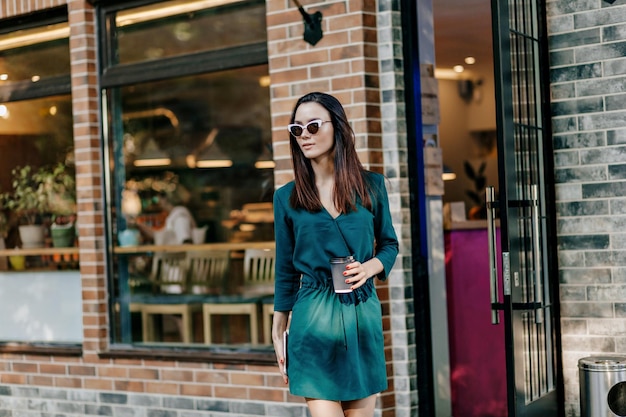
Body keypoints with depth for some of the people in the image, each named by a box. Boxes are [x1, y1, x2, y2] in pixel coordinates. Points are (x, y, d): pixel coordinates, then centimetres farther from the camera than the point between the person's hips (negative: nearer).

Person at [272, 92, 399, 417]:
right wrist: (277, 335, 7)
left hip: (363, 315, 2)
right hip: (313, 318, -1)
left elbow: (389, 244, 14)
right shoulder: (287, 197, 3)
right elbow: (285, 271, 8)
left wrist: (370, 267, -9)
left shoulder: (371, 185, 4)